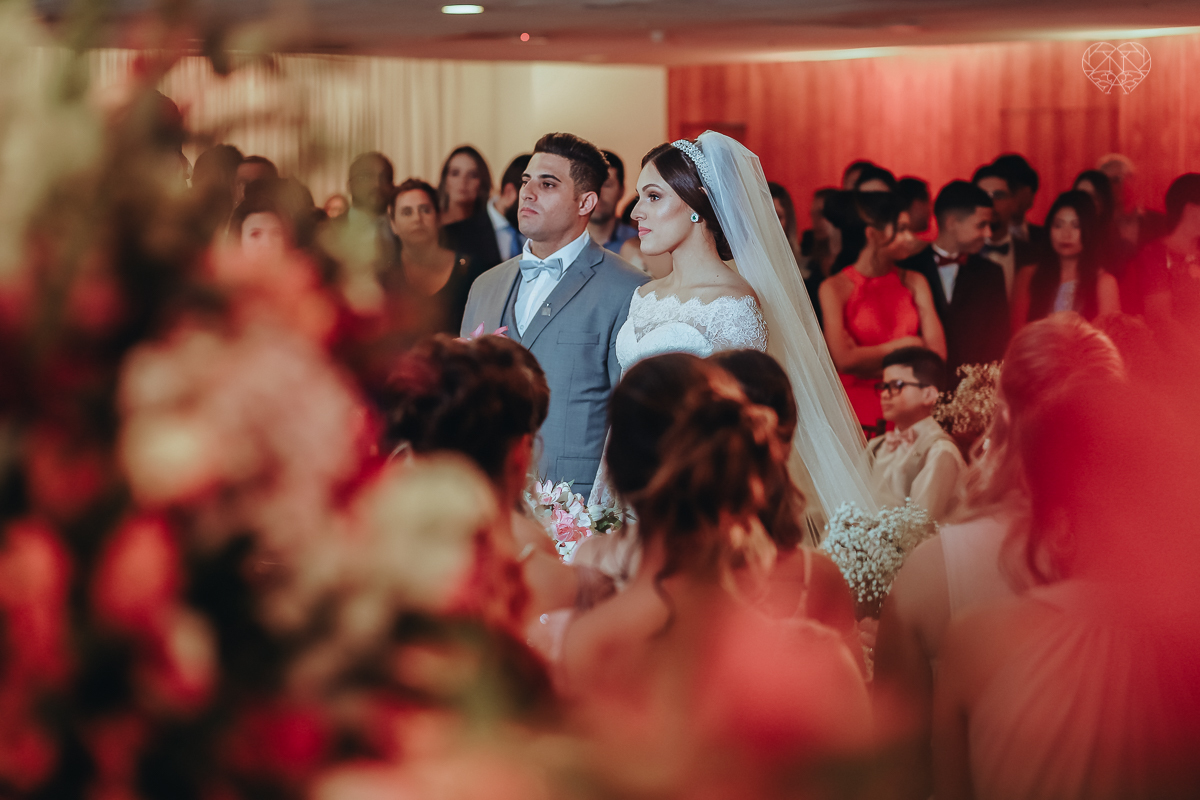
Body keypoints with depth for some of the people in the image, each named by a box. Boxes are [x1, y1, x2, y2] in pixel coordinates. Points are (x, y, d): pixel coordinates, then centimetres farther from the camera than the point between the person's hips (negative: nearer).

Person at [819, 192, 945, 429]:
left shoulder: (914, 282, 11)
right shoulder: (835, 288, 0)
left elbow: (937, 352, 2)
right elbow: (844, 359, -10)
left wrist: (868, 357, -5)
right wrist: (904, 346, 0)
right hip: (860, 412, -3)